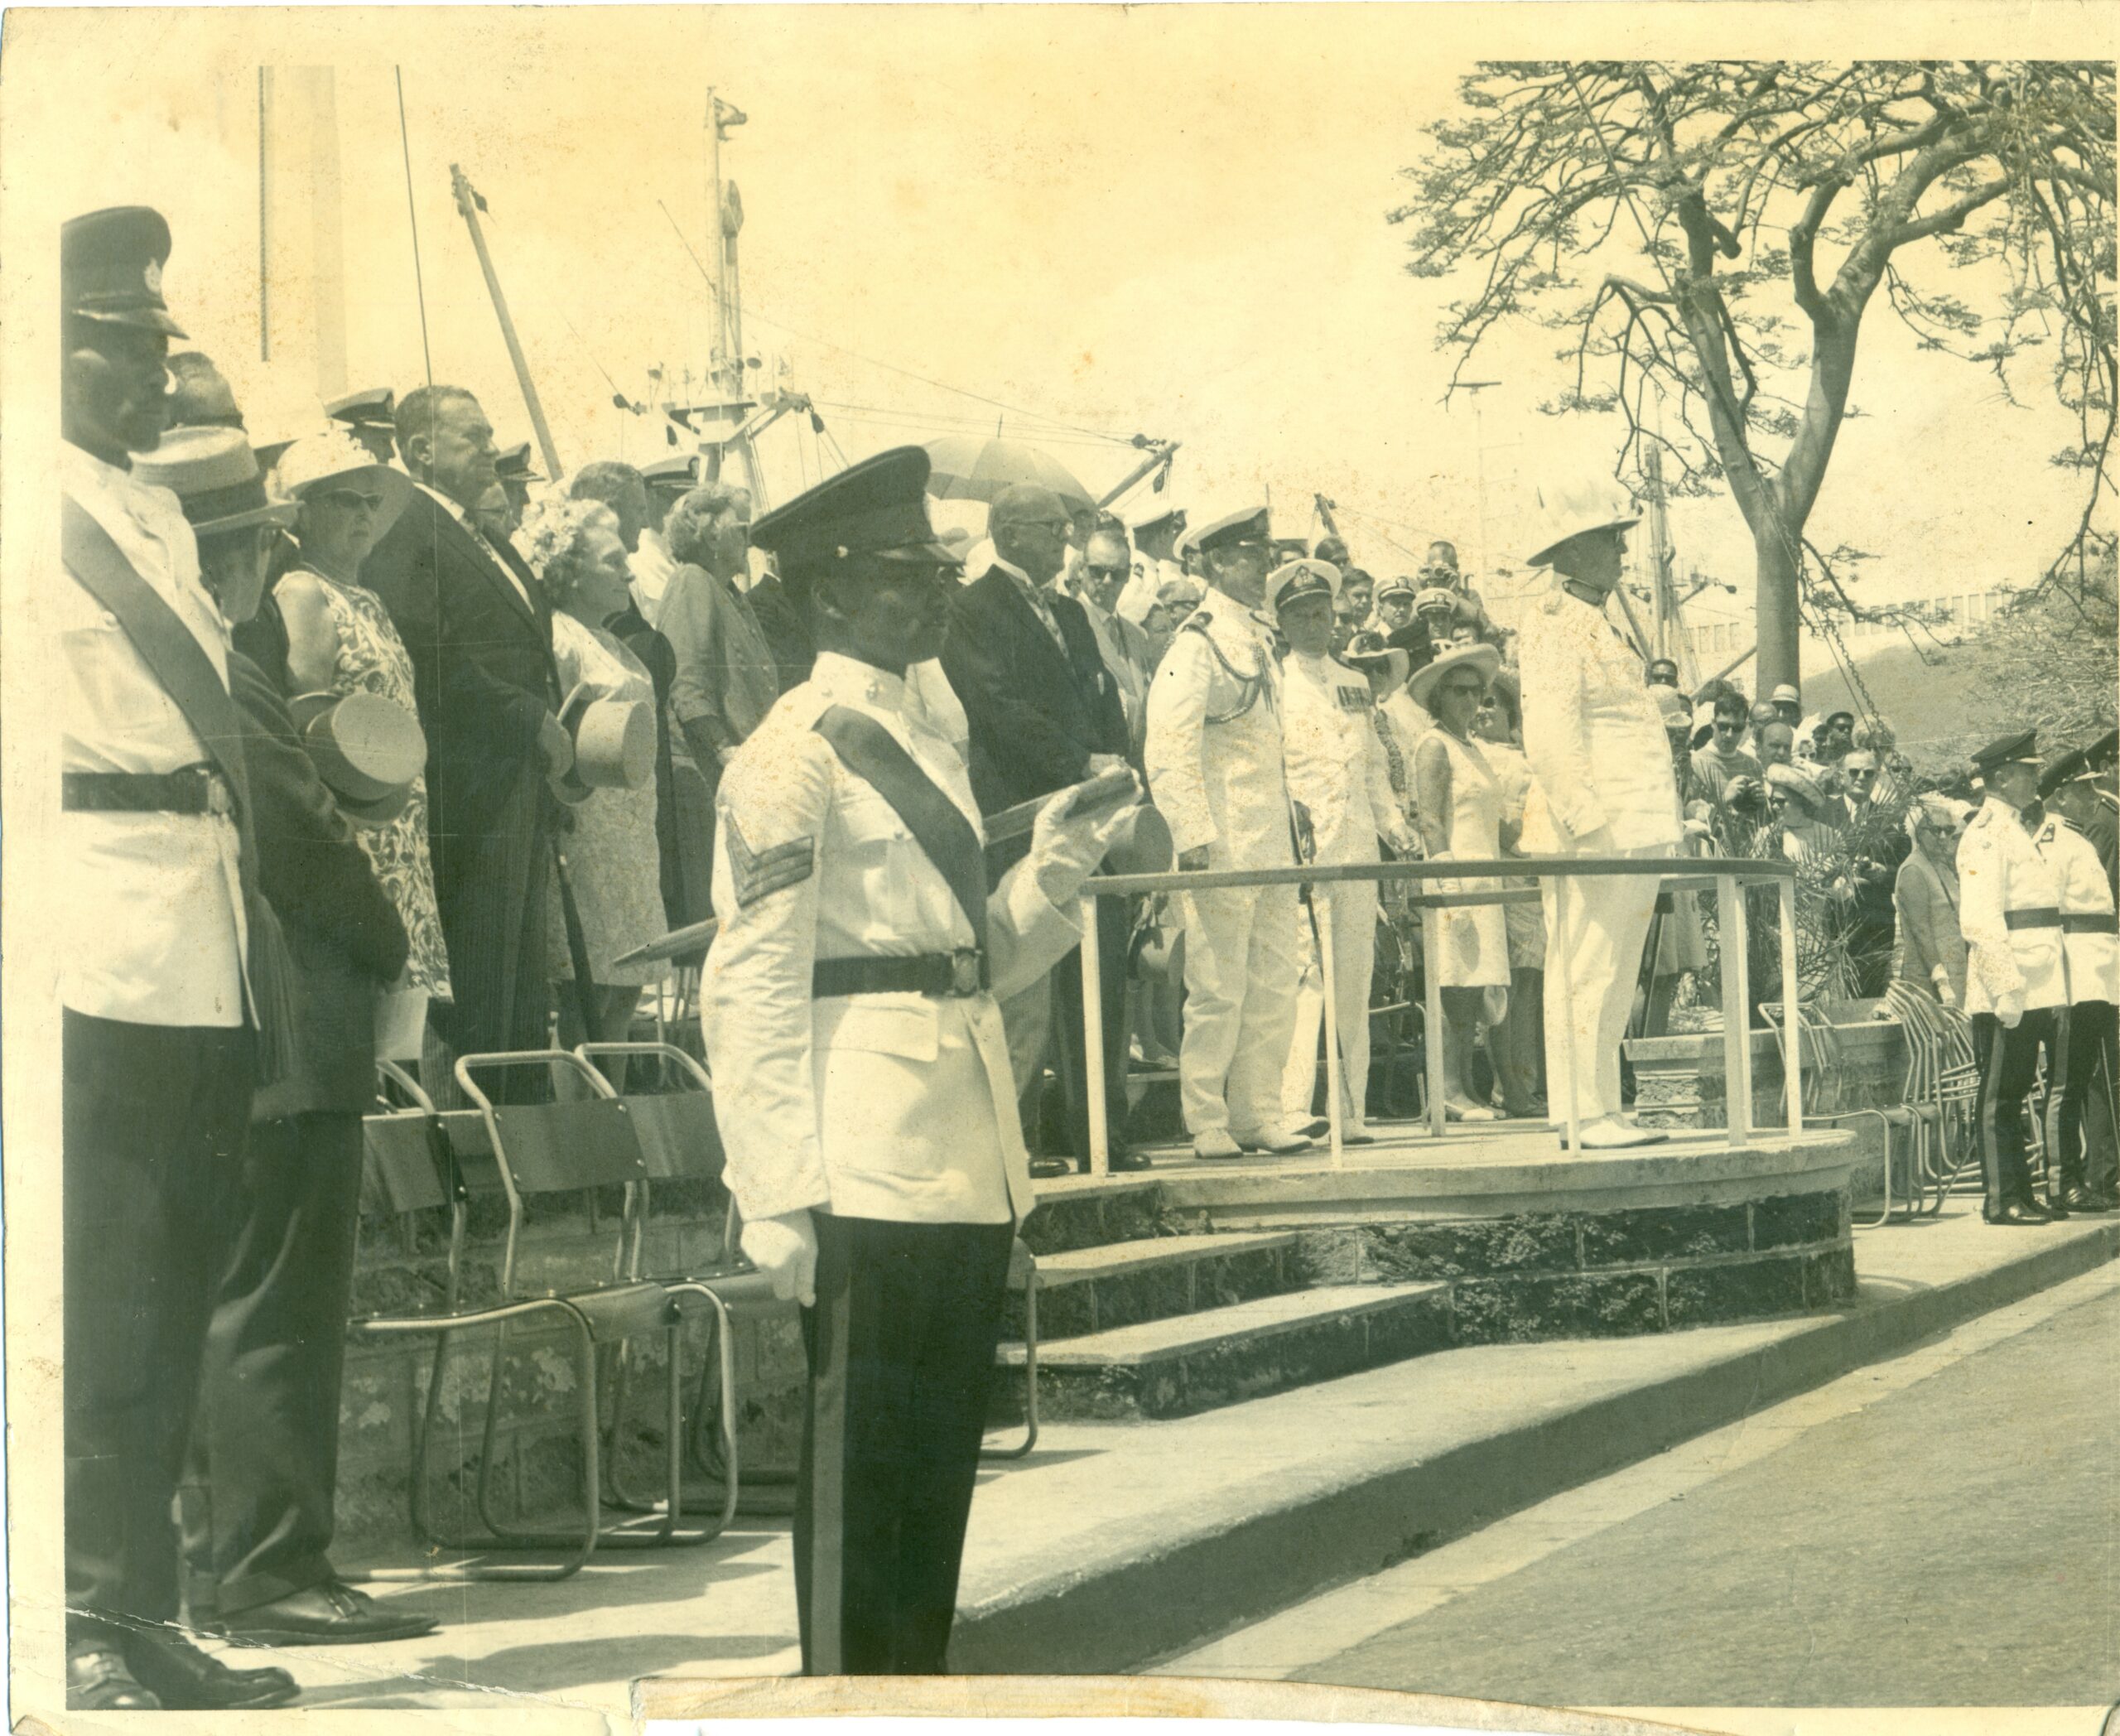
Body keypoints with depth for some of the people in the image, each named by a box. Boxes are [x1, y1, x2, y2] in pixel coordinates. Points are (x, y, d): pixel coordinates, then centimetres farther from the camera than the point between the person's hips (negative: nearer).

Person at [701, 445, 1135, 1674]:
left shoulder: (932, 750, 17)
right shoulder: (796, 756, -9)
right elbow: (752, 987, -14)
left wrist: (1052, 878, 2)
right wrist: (780, 1193, -18)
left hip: (967, 1151, 9)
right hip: (868, 1159, -8)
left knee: (946, 1440, 13)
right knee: (861, 1442, -2)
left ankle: (919, 1689, 23)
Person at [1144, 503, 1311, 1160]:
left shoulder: (1257, 640, 17)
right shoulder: (1196, 644, -10)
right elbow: (1169, 749, -16)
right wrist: (1193, 835, -22)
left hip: (1271, 845, 8)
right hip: (1223, 848, -8)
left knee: (1273, 989, 8)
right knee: (1218, 991, -5)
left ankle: (1257, 1116, 14)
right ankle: (1207, 1124, 2)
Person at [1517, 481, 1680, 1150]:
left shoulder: (1592, 625, 22)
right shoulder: (1556, 626, -9)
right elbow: (1550, 739, -19)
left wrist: (1655, 841, 23)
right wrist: (1591, 825, -25)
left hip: (1631, 835, 10)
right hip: (1593, 837, -10)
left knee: (1612, 978, 11)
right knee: (1587, 975, -8)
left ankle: (1600, 1113, 15)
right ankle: (1583, 1117, -7)